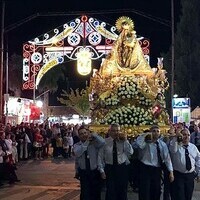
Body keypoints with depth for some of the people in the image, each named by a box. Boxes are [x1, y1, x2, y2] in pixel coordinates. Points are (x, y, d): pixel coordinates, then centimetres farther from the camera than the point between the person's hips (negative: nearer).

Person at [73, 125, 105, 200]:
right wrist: (86, 142, -21)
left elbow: (102, 142, -24)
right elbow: (77, 153, -21)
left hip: (95, 172, 0)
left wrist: (93, 135, -20)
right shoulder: (77, 145, 0)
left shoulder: (94, 143, -4)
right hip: (83, 173, 0)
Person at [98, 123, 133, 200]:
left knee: (122, 191, 12)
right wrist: (102, 170, -5)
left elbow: (130, 152, -15)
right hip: (109, 168, -1)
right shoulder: (105, 142, -4)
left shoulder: (123, 141, 0)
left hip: (122, 168, 1)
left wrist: (125, 140, -20)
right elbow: (100, 157, -2)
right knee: (110, 191, 1)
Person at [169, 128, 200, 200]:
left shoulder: (193, 147, 10)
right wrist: (176, 138, -36)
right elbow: (172, 150, -29)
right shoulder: (176, 145, -4)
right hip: (178, 175, -4)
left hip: (190, 175, 5)